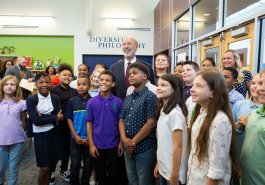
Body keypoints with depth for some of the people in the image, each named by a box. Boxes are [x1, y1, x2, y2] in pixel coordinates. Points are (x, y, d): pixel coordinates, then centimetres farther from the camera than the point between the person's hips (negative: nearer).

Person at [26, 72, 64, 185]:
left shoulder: (55, 98, 2)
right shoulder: (31, 100, -7)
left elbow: (58, 118, -8)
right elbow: (36, 121, -18)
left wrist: (42, 116, -17)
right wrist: (55, 117, -14)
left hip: (54, 134, 3)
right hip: (40, 136, -3)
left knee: (52, 164, 15)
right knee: (44, 167, 3)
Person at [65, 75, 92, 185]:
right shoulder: (72, 101, -1)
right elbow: (69, 119, 2)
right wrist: (76, 136, -7)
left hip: (89, 139, 0)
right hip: (75, 139, 1)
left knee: (88, 166, 12)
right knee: (74, 166, 8)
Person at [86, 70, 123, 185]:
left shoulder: (118, 102, -3)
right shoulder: (92, 102, -3)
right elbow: (89, 123, -1)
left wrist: (121, 142, -2)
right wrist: (91, 144, -5)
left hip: (114, 145, 0)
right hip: (98, 145, 0)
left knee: (114, 175, 13)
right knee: (100, 175, 15)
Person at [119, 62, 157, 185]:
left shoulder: (150, 97, -10)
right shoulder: (128, 98, 11)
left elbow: (151, 123, -16)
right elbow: (121, 120, 11)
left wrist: (134, 142, -13)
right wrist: (124, 139, -6)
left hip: (144, 148, -6)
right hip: (128, 148, 6)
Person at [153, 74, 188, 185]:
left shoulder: (175, 113, -21)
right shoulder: (163, 110, 5)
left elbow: (178, 146, -21)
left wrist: (174, 175, -19)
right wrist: (158, 164, 12)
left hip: (172, 172, -8)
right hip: (163, 169, 8)